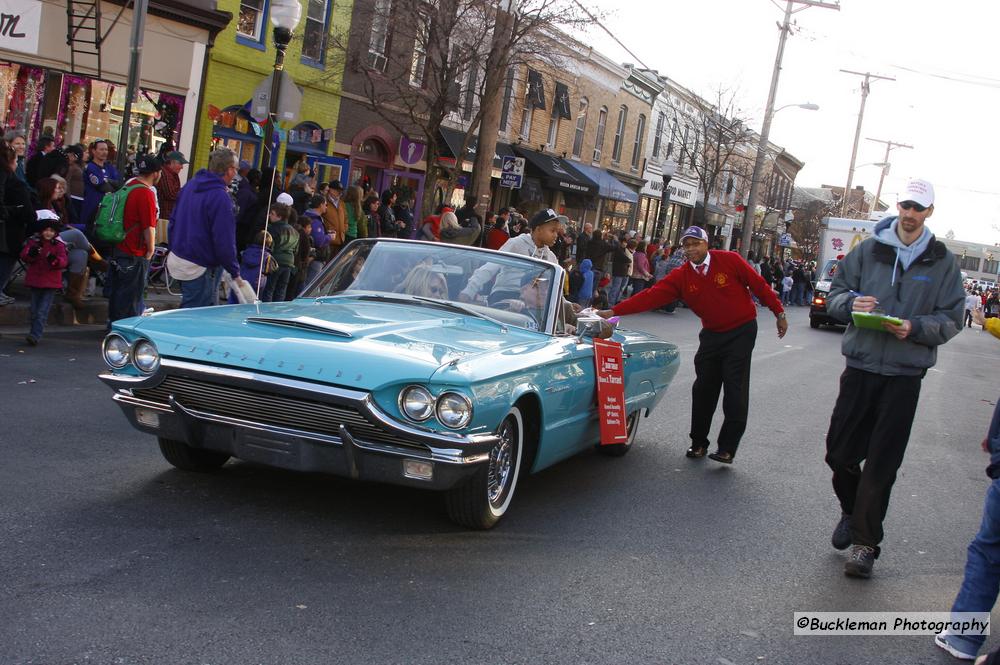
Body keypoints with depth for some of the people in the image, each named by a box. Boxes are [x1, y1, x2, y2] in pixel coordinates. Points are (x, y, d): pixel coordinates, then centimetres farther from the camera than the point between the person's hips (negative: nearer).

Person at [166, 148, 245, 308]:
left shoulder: (190, 185, 8)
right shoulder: (220, 197, -19)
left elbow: (173, 221, 17)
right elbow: (224, 241, -20)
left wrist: (174, 248, 25)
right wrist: (235, 272, -11)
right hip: (200, 268, -9)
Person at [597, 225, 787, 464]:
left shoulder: (730, 260, -14)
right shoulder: (681, 276, -7)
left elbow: (759, 285, -7)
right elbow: (651, 296, -14)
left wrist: (779, 313, -3)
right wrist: (614, 311, -23)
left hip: (742, 331, -4)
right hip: (711, 334, 4)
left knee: (735, 387, -10)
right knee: (703, 387, 1)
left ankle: (727, 447, -7)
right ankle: (699, 443, 15)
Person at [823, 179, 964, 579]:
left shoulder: (942, 262, 2)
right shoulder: (868, 250, 4)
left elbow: (951, 319, 1)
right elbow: (835, 294, 9)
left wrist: (915, 328, -18)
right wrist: (851, 302, -14)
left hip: (905, 375, -2)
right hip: (861, 366, 2)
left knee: (881, 464, 0)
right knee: (839, 452, 7)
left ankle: (864, 543, 8)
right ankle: (851, 512, 35)